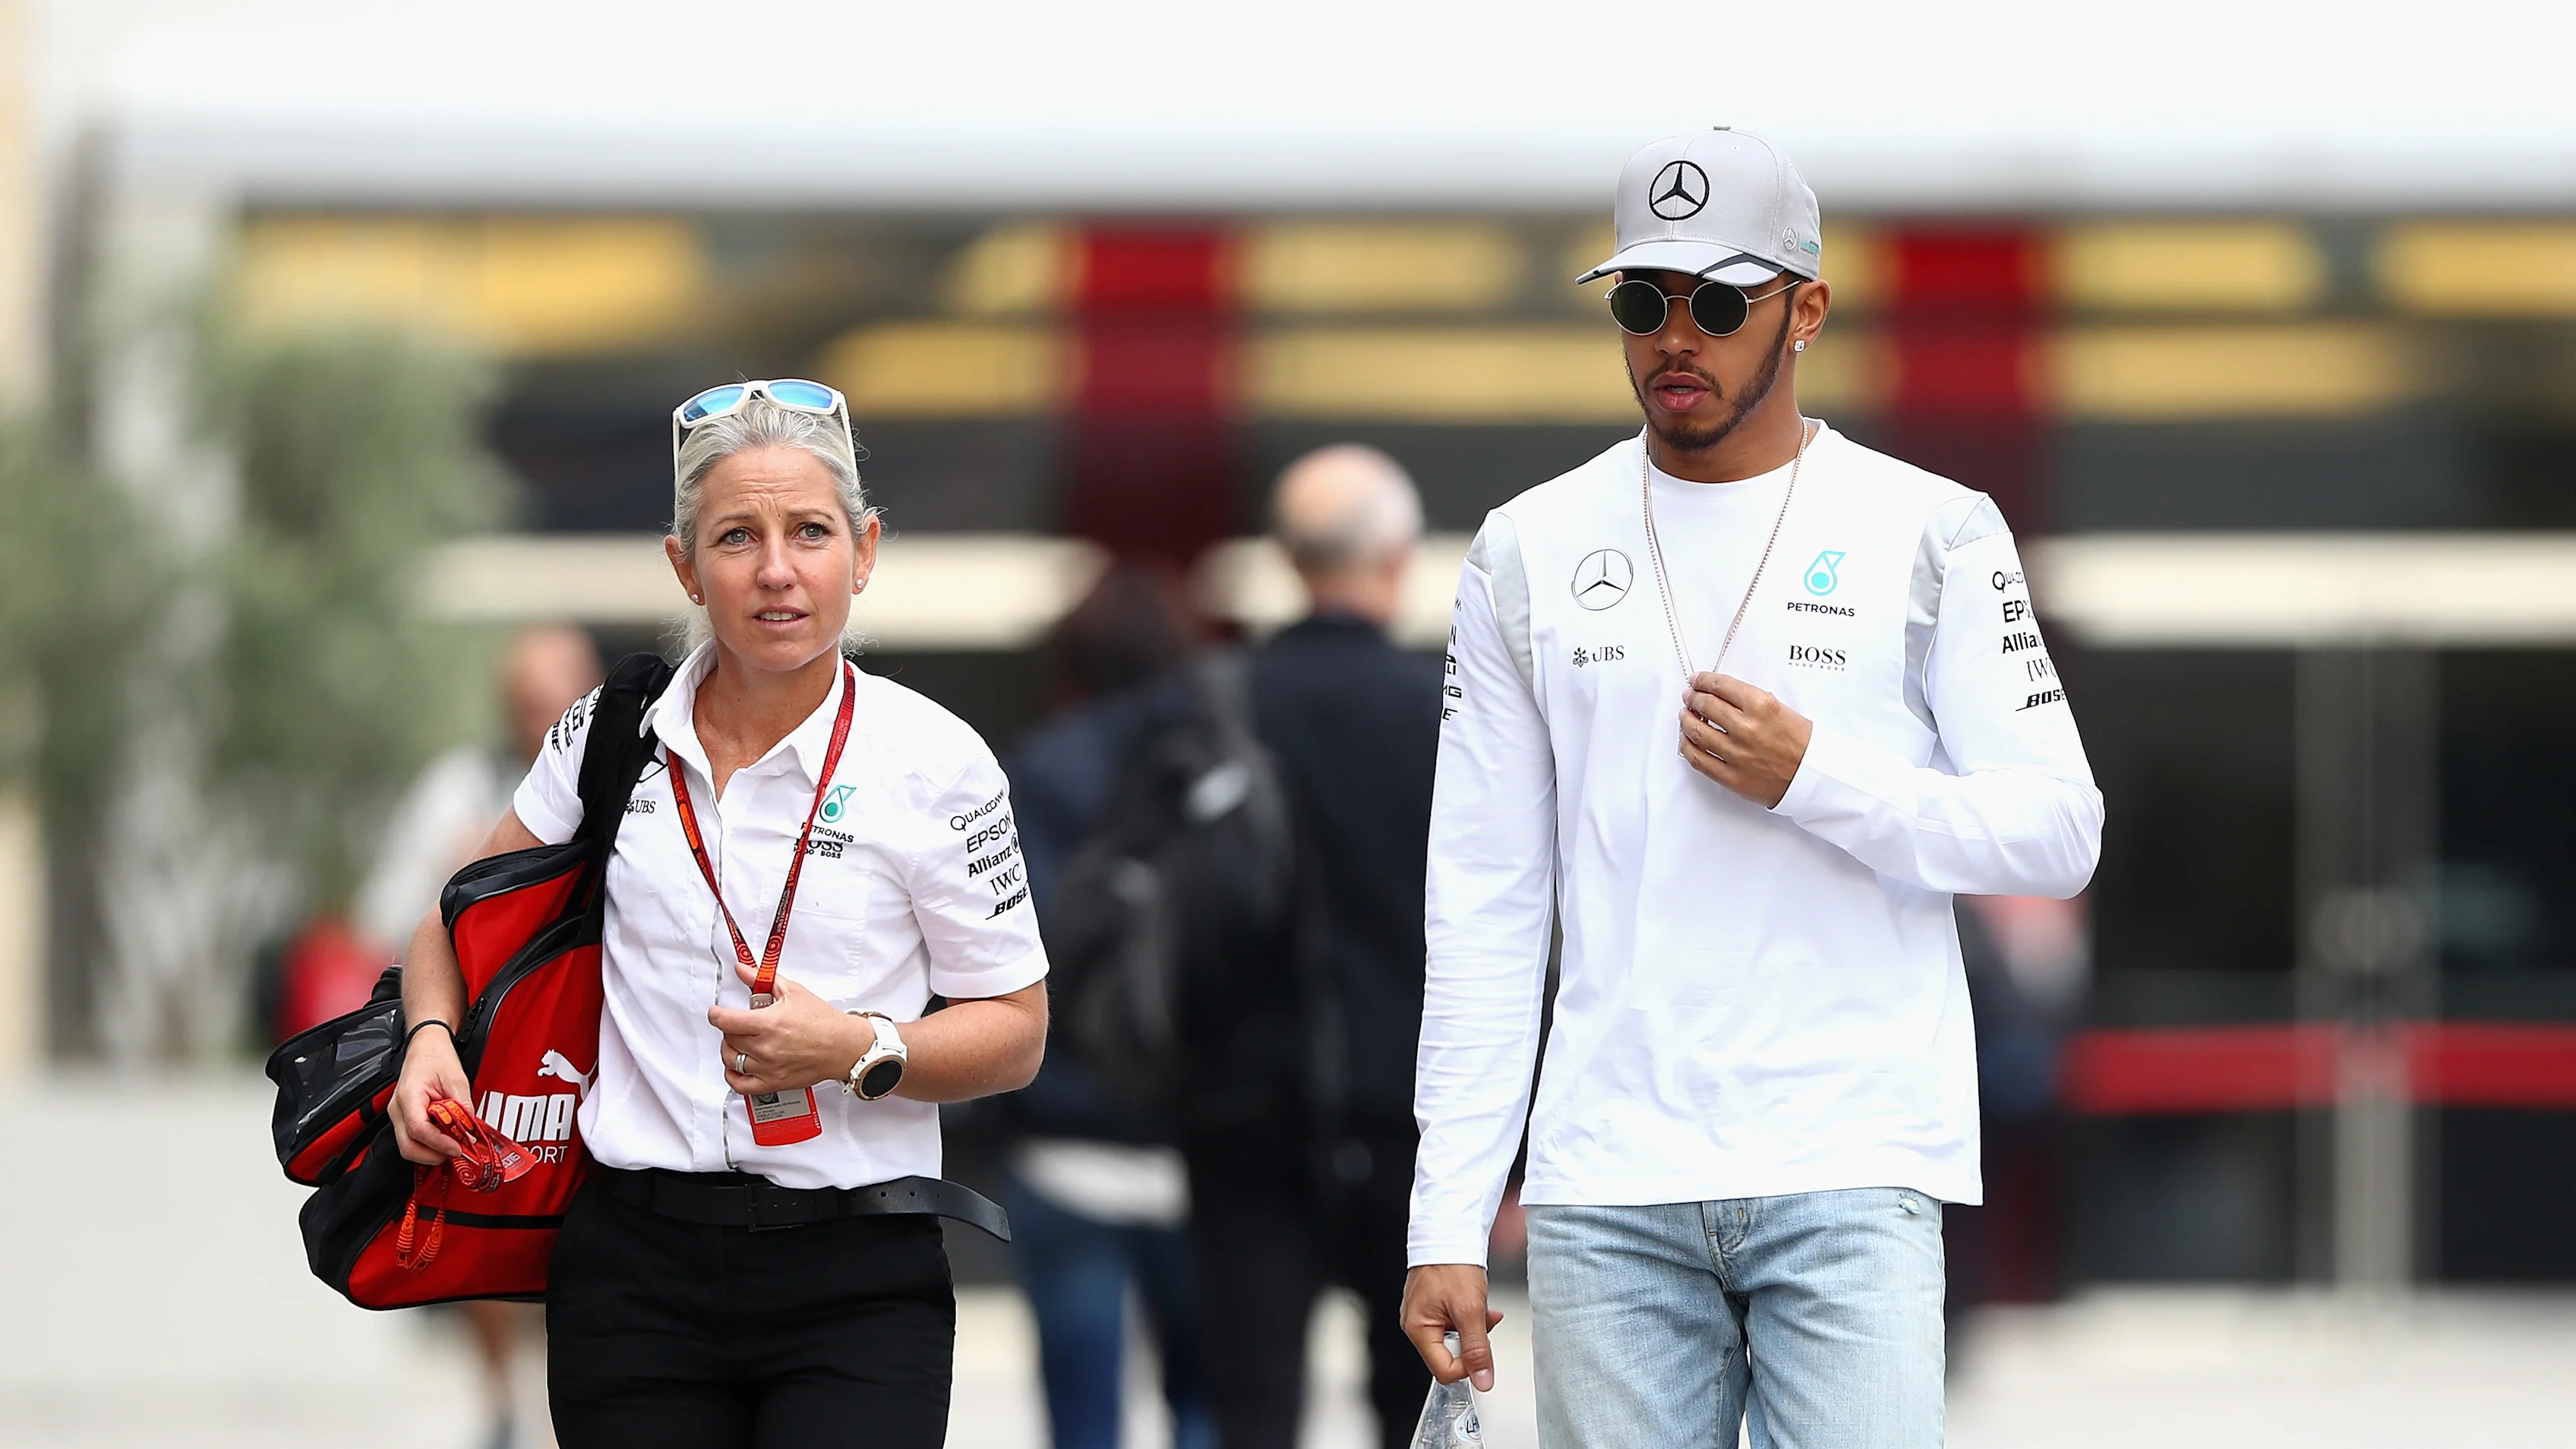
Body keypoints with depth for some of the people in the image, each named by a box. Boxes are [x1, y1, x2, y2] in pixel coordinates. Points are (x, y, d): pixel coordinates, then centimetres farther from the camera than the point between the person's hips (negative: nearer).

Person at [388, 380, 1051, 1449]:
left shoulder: (934, 762, -3)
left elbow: (1014, 1034, 2)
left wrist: (862, 1051, -15)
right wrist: (432, 1033, -2)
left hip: (854, 1284, -2)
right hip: (633, 1271, 2)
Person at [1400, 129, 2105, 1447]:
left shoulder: (1932, 533, 5)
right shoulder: (1532, 550, 11)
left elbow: (2057, 834, 2)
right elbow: (1484, 904, 9)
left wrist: (1815, 779, -12)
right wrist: (1447, 1224, 3)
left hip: (1851, 1181, -2)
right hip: (1610, 1185, 2)